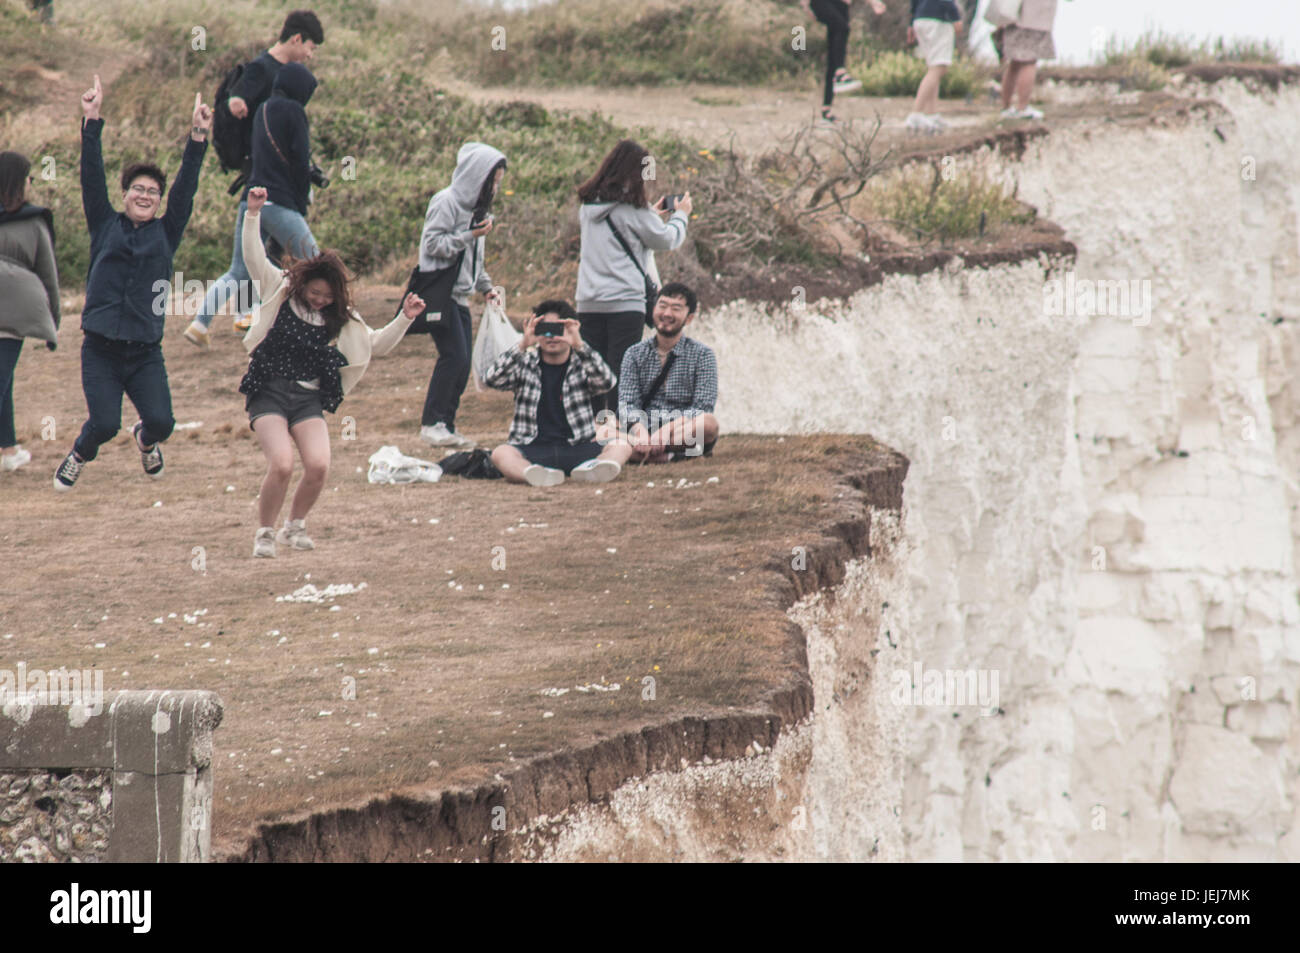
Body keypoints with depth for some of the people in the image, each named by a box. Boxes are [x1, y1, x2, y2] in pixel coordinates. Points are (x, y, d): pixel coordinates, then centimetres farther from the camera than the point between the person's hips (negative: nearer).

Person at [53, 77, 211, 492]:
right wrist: (92, 122, -7)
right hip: (101, 349, -1)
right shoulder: (106, 227, 8)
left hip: (146, 352, 1)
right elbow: (92, 177, 1)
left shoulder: (166, 234, 10)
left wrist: (197, 138, -7)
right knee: (104, 424, -13)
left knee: (161, 421, -12)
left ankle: (146, 439, 27)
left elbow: (185, 189, 2)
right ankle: (79, 455, 23)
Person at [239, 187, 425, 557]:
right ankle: (265, 533, 1)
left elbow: (377, 344, 14)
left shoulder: (340, 319, 10)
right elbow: (254, 257, -6)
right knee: (281, 465, -21)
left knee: (318, 467, -16)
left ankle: (294, 526, 11)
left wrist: (404, 319, 1)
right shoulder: (280, 291, 2)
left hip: (309, 399, 3)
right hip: (268, 391, -3)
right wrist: (254, 214, -16)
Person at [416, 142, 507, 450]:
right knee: (454, 356, -16)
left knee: (462, 363, 3)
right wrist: (471, 236, -18)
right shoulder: (446, 202, -10)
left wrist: (486, 287, 15)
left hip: (460, 296, 9)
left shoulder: (477, 207, 17)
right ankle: (431, 424, -11)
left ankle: (446, 426, 8)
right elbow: (432, 243, -16)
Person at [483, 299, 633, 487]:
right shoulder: (525, 364, 12)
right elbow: (491, 379, -6)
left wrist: (580, 346, -24)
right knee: (500, 453, -31)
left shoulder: (582, 366, 11)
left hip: (577, 449, 1)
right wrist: (522, 346, -19)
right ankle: (535, 475, -63)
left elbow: (606, 382, -11)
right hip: (531, 448, -1)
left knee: (622, 446, -25)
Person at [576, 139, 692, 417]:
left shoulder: (588, 205, 8)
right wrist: (680, 215, 17)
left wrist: (653, 214, 28)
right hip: (625, 303, -6)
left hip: (588, 303, 6)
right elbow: (666, 240, -1)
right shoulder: (632, 209, -11)